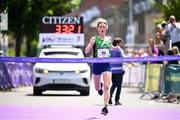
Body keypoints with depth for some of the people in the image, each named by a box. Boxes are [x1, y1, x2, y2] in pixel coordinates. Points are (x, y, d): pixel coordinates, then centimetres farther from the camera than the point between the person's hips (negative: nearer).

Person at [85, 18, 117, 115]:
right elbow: (86, 52, -11)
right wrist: (91, 45, -30)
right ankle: (100, 86, 53)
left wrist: (114, 48, 5)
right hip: (97, 65, -1)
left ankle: (105, 106, -13)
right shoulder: (94, 39, -7)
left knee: (106, 87, -13)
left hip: (107, 65, 1)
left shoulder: (109, 39, 4)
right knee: (97, 88, 15)